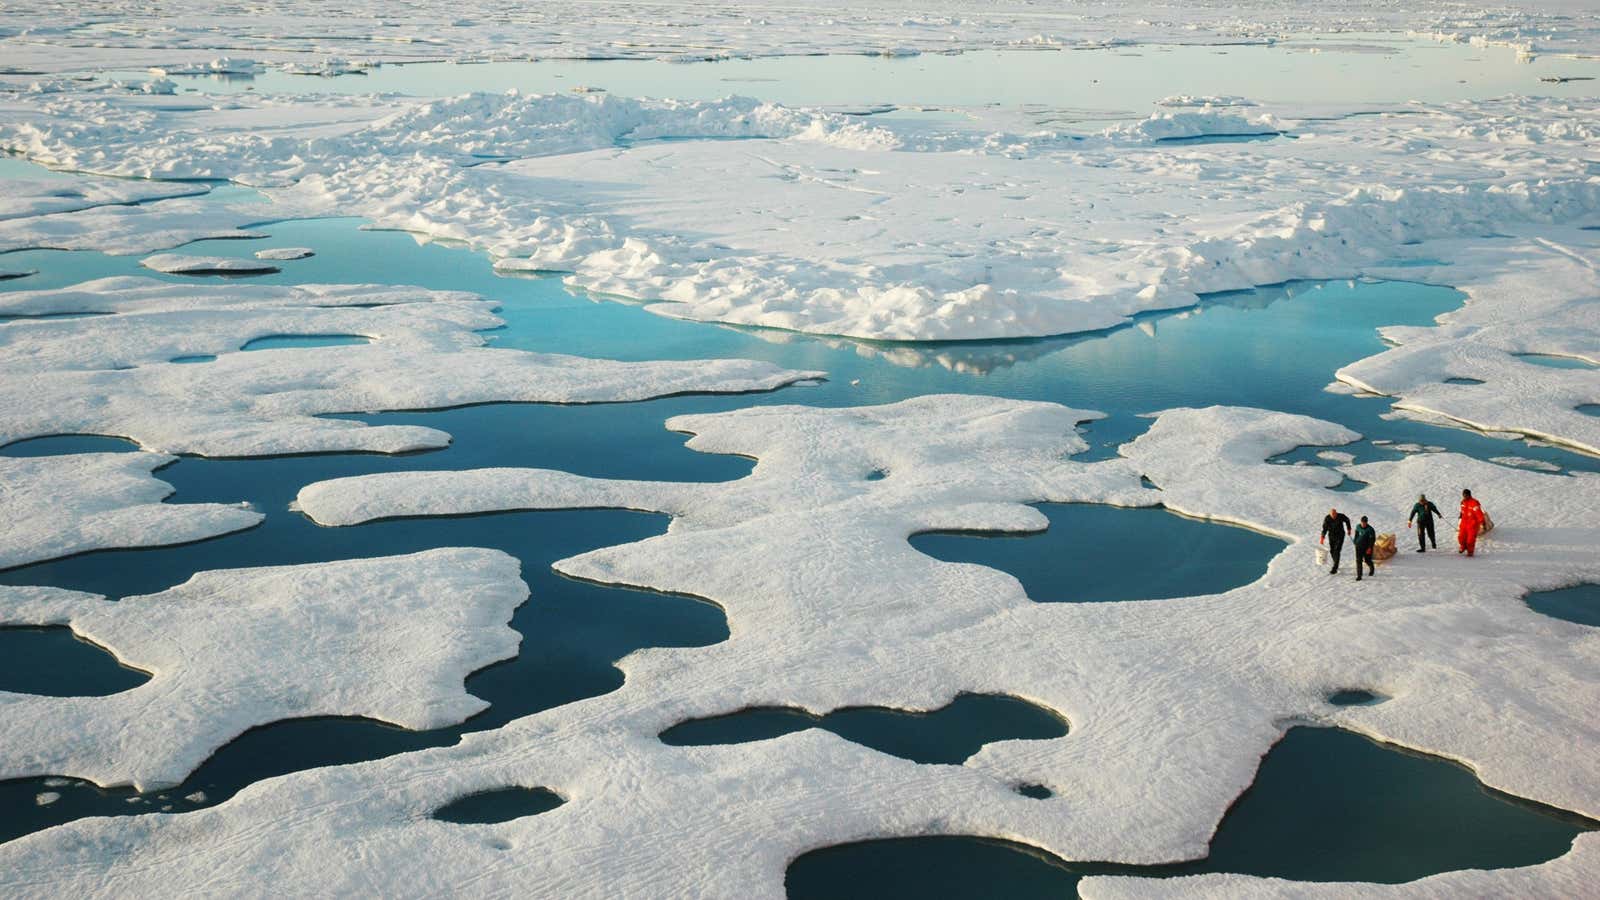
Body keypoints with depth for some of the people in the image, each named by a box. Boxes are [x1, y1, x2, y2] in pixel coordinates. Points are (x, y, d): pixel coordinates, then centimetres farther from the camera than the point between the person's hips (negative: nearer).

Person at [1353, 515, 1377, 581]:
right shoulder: (1358, 527, 0)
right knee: (1358, 561, -6)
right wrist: (1355, 543, 18)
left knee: (1367, 560, 9)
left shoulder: (1370, 529, -15)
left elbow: (1373, 539, -14)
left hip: (1367, 548, -3)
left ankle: (1372, 568, 44)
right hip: (1359, 546, 3)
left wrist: (1370, 548, -20)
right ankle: (1359, 576, -5)